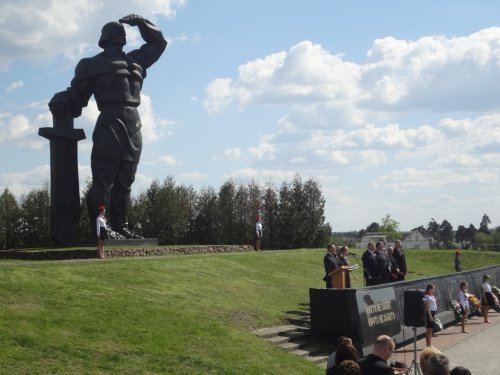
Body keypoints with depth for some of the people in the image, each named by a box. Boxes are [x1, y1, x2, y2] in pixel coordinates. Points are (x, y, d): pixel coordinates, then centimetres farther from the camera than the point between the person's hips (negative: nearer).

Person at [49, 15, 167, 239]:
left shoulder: (134, 60, 23)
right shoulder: (93, 64, 7)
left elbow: (159, 43, 34)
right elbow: (78, 93, 1)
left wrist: (141, 22, 25)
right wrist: (61, 104, -17)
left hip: (133, 125, 6)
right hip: (110, 123, -6)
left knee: (124, 181, 7)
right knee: (103, 180, -10)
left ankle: (120, 226, 12)